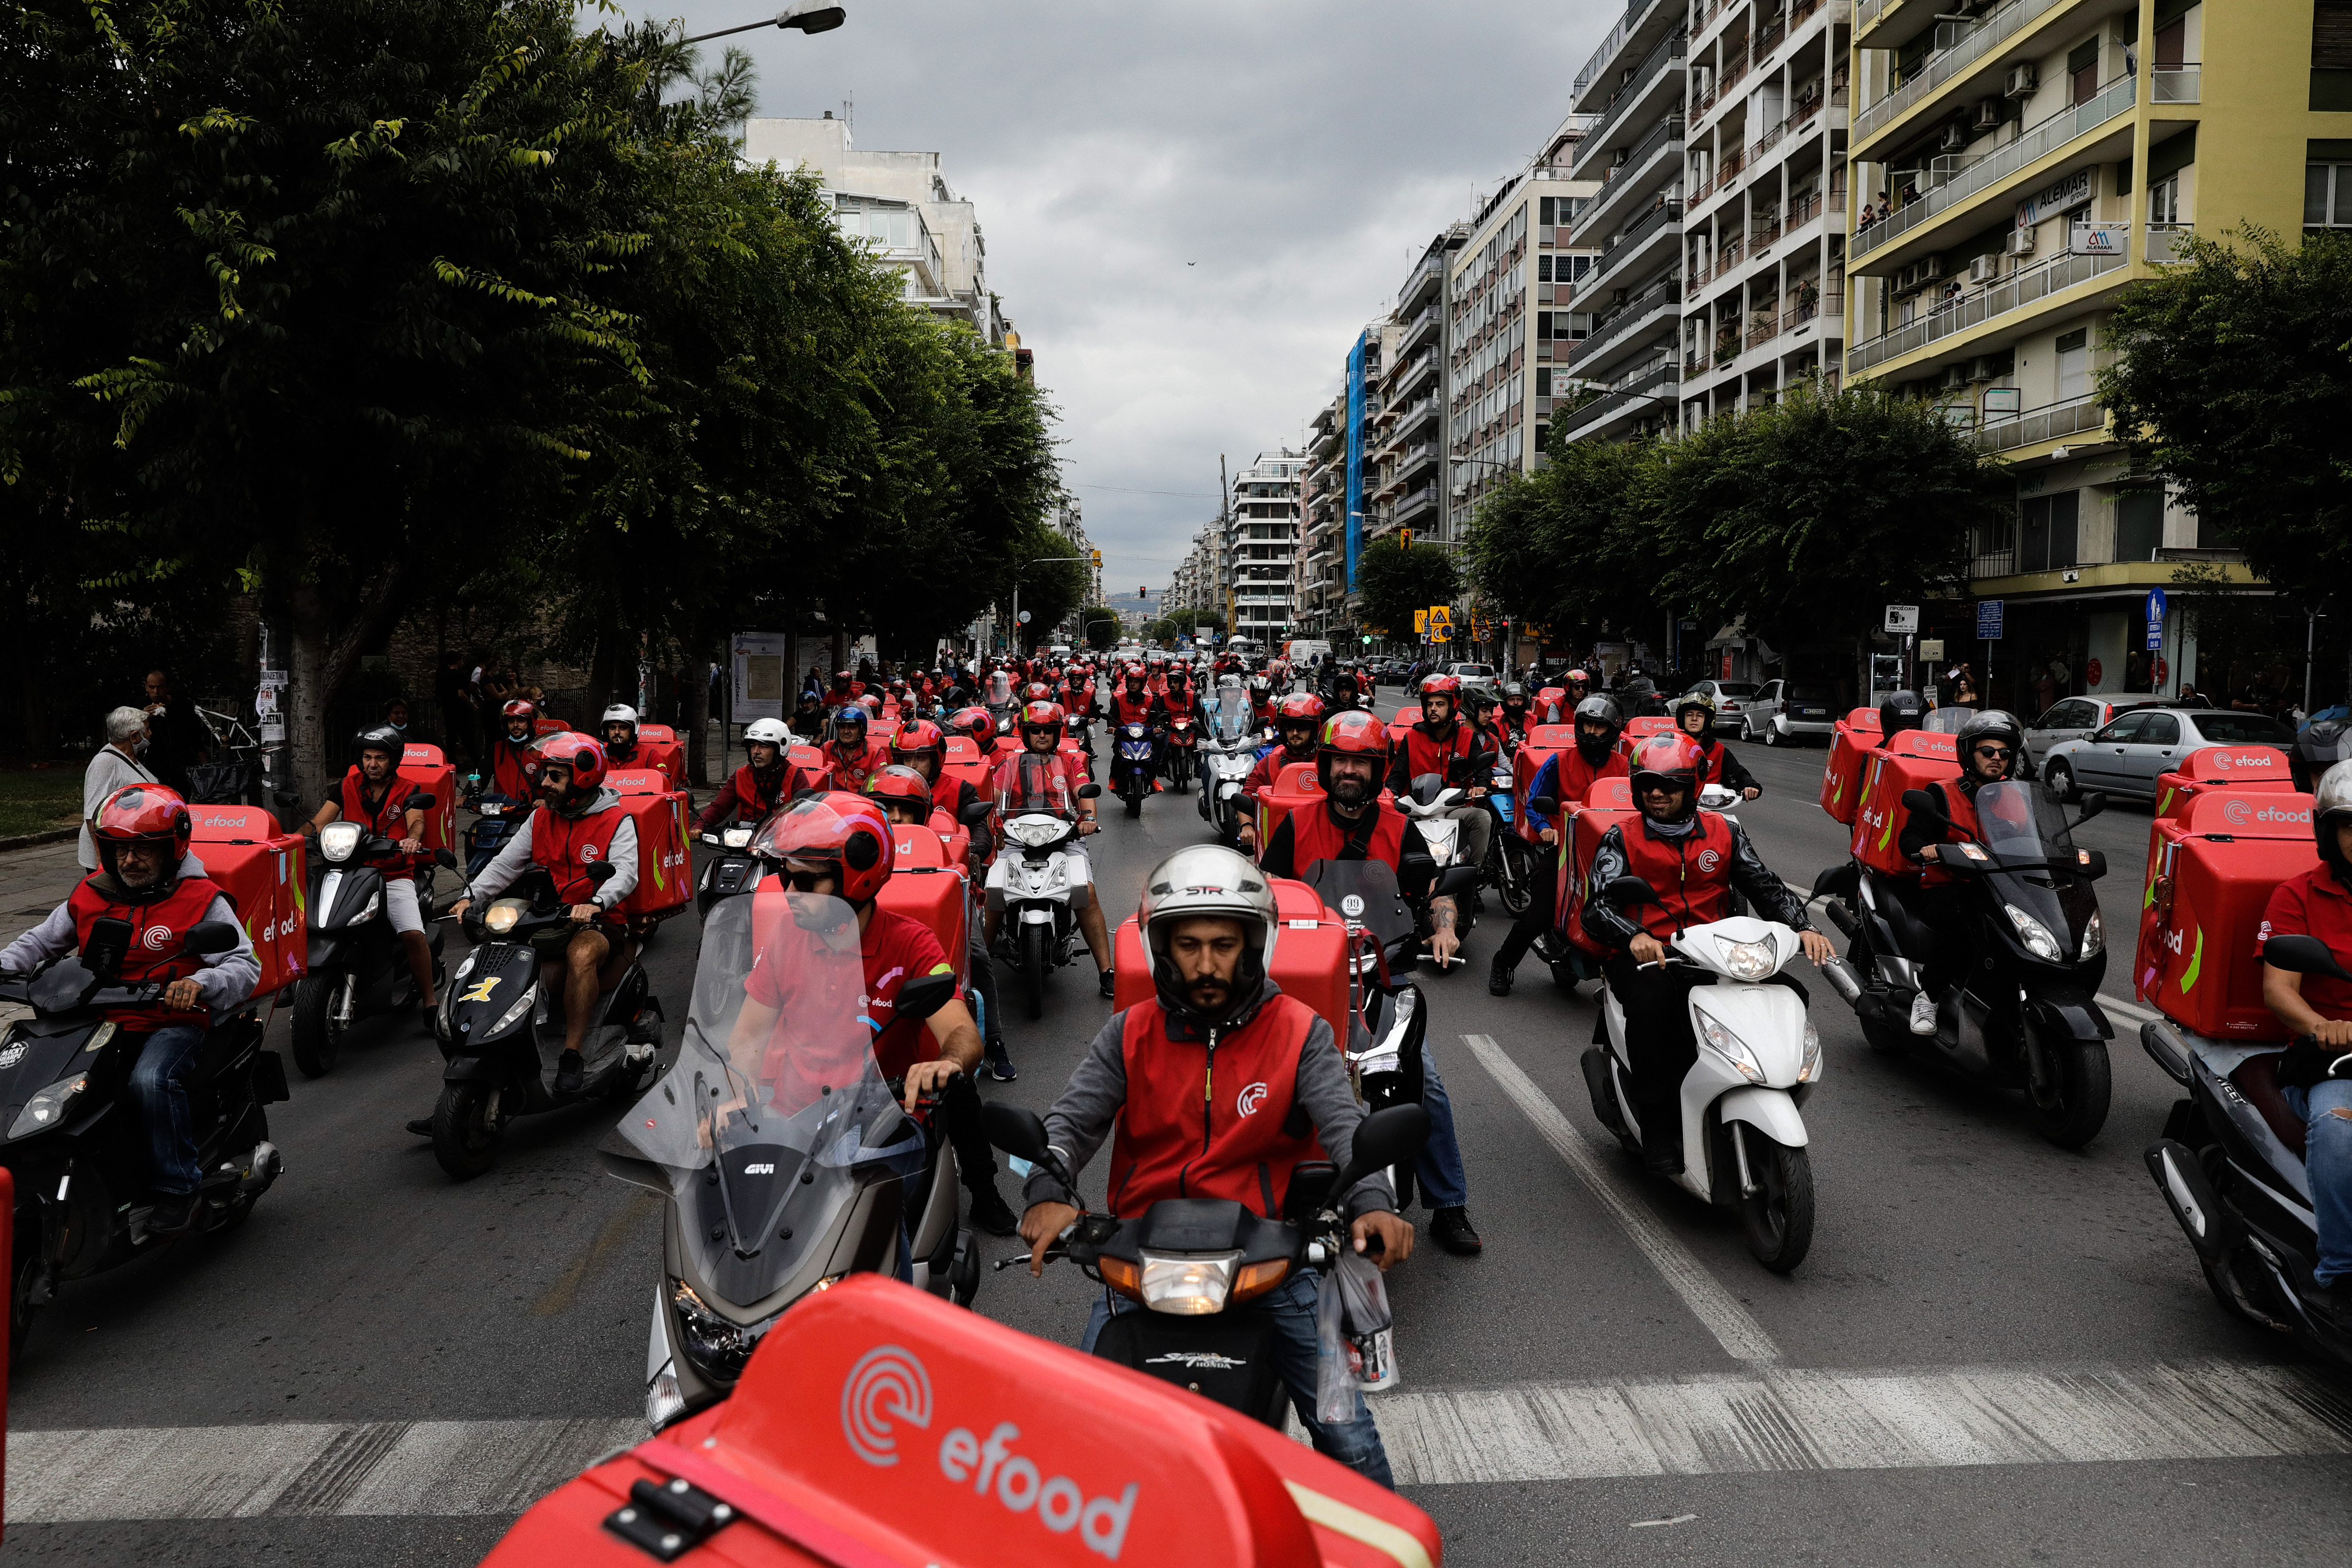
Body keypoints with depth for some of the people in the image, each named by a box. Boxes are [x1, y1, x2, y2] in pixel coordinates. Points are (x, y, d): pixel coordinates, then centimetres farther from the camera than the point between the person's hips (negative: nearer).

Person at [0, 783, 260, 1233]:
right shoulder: (90, 895, 12)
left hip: (172, 1023, -6)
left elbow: (245, 965, -12)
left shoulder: (200, 900, -4)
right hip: (99, 1023, 6)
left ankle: (178, 1188, -18)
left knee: (151, 1081, -33)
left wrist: (199, 983, -32)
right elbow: (40, 941, 24)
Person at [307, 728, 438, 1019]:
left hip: (395, 877, -2)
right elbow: (320, 820, 2)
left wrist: (412, 839, -36)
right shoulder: (348, 785, 12)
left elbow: (417, 821, -12)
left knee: (414, 934, -23)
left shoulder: (408, 791, 6)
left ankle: (429, 1000, -10)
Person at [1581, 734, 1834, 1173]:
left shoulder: (1724, 833, 14)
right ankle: (1658, 1128, -24)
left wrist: (1802, 927, -14)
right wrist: (1634, 936, -30)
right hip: (1645, 957, -3)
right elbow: (1597, 907, -8)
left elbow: (1765, 887, 7)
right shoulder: (1622, 840, 4)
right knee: (1653, 1004, -36)